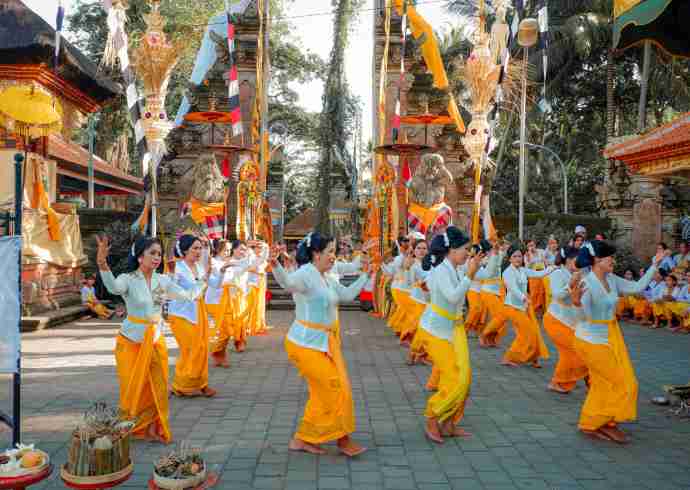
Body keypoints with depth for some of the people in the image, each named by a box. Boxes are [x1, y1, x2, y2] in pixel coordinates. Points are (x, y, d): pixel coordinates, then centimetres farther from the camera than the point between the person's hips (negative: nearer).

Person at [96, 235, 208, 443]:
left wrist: (205, 277, 7)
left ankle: (152, 429, 22)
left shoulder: (163, 281, 0)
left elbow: (189, 295, 6)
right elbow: (114, 287, -40)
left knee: (157, 386, 7)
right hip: (131, 342, -4)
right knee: (134, 387, 6)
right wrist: (102, 263, -56)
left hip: (156, 341, 4)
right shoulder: (128, 279, -15)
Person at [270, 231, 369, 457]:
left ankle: (303, 439, 29)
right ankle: (342, 440, 17)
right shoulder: (306, 273, -19)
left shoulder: (326, 279, 9)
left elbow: (347, 295, 19)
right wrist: (276, 266, -60)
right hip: (307, 344, -10)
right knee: (335, 390, -2)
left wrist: (364, 275, 19)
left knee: (325, 392, 17)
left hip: (325, 343, 10)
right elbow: (287, 282, -40)